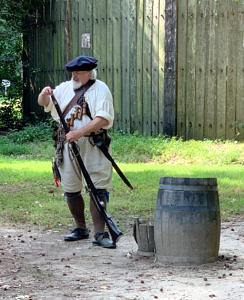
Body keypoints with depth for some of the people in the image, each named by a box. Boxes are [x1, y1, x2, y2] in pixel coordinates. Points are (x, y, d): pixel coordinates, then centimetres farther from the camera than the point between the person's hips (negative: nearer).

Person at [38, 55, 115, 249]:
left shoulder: (100, 89, -4)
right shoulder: (65, 88, 13)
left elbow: (102, 120, -15)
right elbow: (43, 103, 20)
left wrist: (79, 132, -26)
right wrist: (44, 94, -5)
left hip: (93, 146, -5)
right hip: (69, 146, 5)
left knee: (98, 189, -10)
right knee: (71, 189, 9)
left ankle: (100, 234, -10)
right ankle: (81, 229, 24)